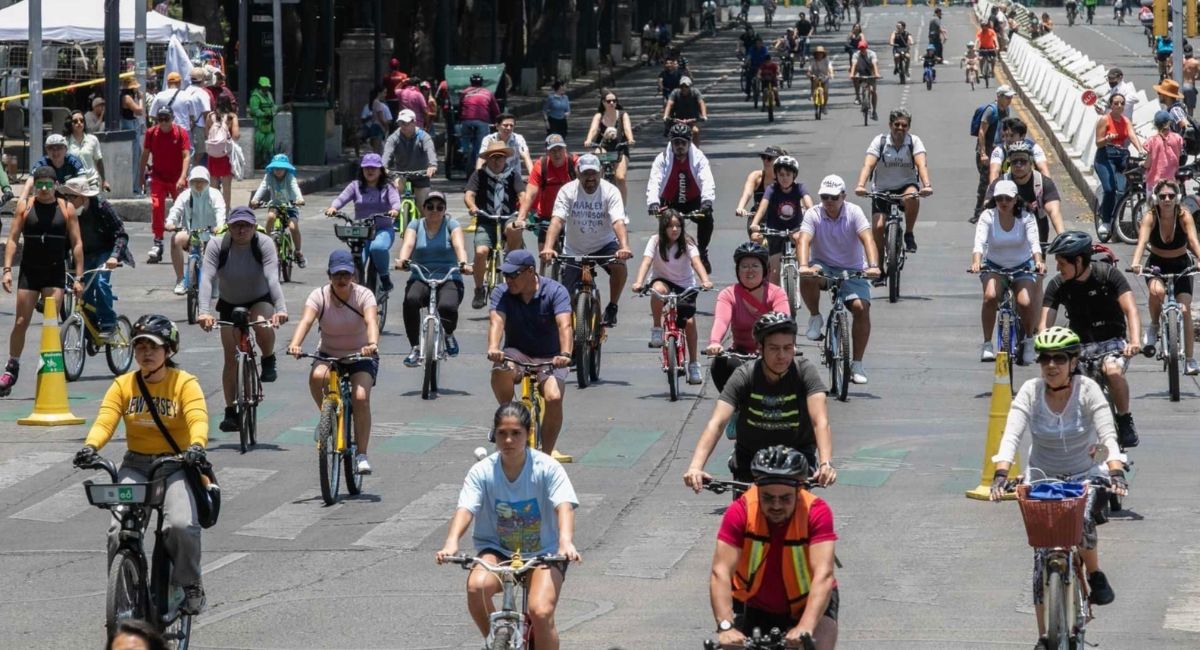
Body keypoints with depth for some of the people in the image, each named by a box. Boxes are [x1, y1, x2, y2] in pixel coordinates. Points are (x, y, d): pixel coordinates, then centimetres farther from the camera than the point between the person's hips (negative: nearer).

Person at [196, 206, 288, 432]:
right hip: (229, 304, 2)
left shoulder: (264, 244, -22)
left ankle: (269, 361, -5)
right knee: (231, 356, -4)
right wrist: (204, 312, -48)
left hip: (260, 301, -2)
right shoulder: (216, 246, -20)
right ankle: (230, 412, 4)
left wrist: (281, 309, -50)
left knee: (263, 324, -35)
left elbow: (272, 277, -34)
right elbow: (207, 279, -32)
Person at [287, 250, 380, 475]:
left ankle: (361, 455, -14)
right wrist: (295, 344, -50)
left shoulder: (363, 295, -15)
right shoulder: (319, 296, -13)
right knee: (317, 377, -33)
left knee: (360, 397, -25)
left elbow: (371, 321, -34)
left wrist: (372, 344, -55)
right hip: (328, 355, 1)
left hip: (361, 356, -1)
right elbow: (306, 321, -29)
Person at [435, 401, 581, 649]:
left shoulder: (547, 468, -13)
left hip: (544, 554, -1)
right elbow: (465, 508, -22)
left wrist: (566, 542, -46)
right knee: (477, 585, -31)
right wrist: (452, 541, -42)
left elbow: (564, 507, -25)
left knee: (540, 612, -25)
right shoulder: (482, 471, -9)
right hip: (497, 550, 1)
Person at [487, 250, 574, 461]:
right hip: (517, 354, 1)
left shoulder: (555, 291, -12)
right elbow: (496, 321, -23)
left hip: (549, 358, -1)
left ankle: (549, 449, -8)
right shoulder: (501, 293, -6)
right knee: (500, 370, -34)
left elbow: (565, 325, -26)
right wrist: (493, 348, -44)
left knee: (554, 398, -28)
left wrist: (565, 354, -45)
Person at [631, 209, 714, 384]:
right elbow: (646, 261, -22)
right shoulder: (656, 241, -9)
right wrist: (639, 282, -40)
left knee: (689, 321, -15)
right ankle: (657, 330, -22)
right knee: (658, 289, -38)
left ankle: (694, 364, -1)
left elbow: (696, 262, -25)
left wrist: (705, 281, -44)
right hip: (663, 280, -1)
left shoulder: (687, 243, -9)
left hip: (685, 286, 1)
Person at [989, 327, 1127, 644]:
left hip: (1083, 476, -1)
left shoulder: (1087, 389, -16)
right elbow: (1011, 436, -24)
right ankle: (1044, 637, 2)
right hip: (1042, 478, 1)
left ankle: (1095, 575, -2)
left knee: (1081, 520, -32)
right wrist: (1001, 475, -41)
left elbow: (1107, 435, -25)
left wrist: (1116, 472, -42)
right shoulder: (1030, 391, -14)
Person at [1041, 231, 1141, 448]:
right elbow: (1045, 322, -10)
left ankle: (1125, 422, -15)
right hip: (1080, 345, 3)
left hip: (1112, 341, -3)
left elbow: (1130, 310, -19)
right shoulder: (1058, 285, -5)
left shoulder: (1107, 274, -12)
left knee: (1113, 370, -35)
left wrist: (1135, 342, -36)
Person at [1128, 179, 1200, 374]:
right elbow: (1142, 241, -34)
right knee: (1157, 291, -34)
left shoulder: (1184, 216, -20)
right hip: (1157, 264, 0)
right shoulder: (1150, 217, -20)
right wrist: (1135, 263, -54)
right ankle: (1154, 326, -5)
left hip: (1181, 264, 0)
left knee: (1184, 309, -14)